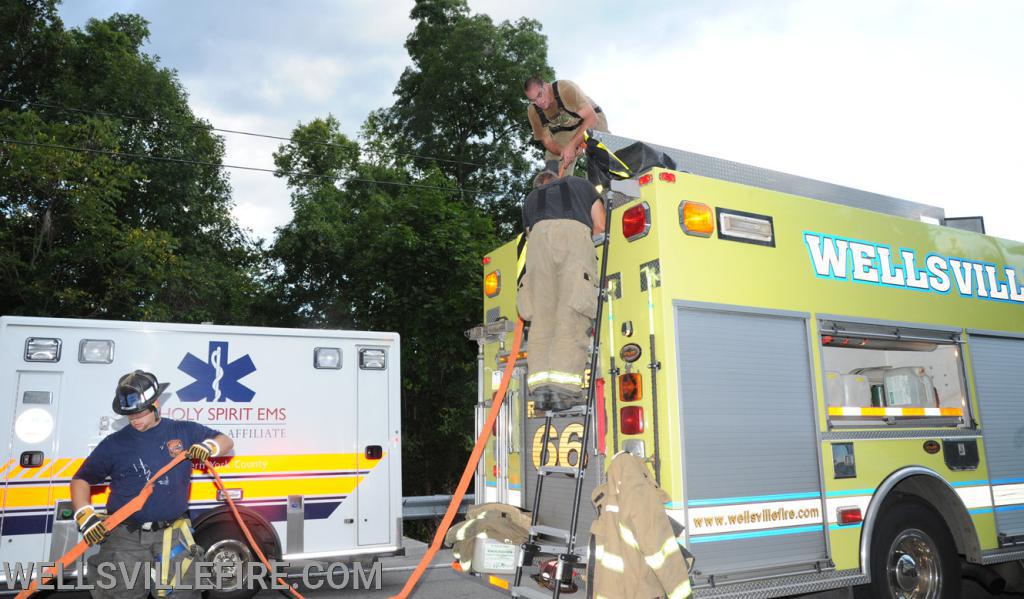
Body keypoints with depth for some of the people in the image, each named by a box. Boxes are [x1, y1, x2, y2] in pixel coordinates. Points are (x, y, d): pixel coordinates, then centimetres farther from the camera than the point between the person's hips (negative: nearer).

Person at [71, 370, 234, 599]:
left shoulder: (184, 431, 3)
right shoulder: (114, 443, 1)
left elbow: (226, 441, 11)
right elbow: (81, 480, 5)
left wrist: (208, 447, -11)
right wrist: (85, 517, -9)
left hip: (173, 537, 1)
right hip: (125, 539, 0)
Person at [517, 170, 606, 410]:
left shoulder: (530, 199, 39)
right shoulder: (580, 183, 36)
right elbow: (600, 226, 27)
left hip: (539, 236, 2)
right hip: (574, 232, -2)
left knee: (542, 312, -4)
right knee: (573, 311, -13)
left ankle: (540, 383, -20)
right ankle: (563, 385, -28)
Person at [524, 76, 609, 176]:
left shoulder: (566, 88, -33)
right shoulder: (533, 112, -17)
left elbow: (591, 118, -37)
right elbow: (547, 141, -11)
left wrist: (571, 145, -46)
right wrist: (563, 151, -35)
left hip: (593, 122, -4)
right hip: (565, 132, 4)